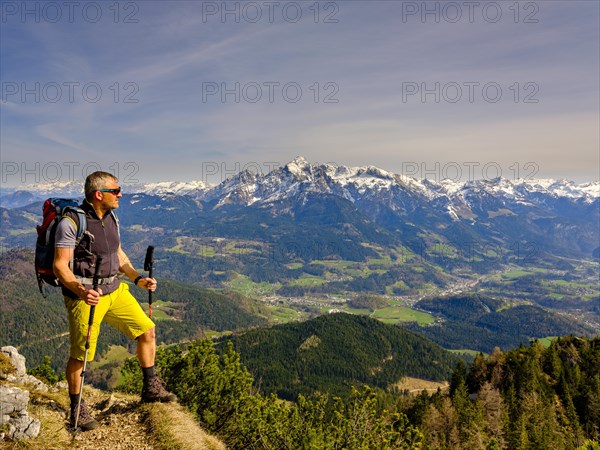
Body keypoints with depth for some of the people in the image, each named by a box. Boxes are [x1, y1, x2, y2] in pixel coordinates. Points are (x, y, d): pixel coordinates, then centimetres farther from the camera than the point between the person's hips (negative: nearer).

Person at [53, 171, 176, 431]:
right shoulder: (71, 222, -16)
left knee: (147, 331, 6)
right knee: (80, 355, 2)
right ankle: (77, 408, 27)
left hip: (114, 290, 7)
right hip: (85, 296, -7)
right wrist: (80, 290, -34)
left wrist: (138, 279, 4)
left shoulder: (111, 218, 7)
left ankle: (151, 389, 22)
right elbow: (59, 265, -18)